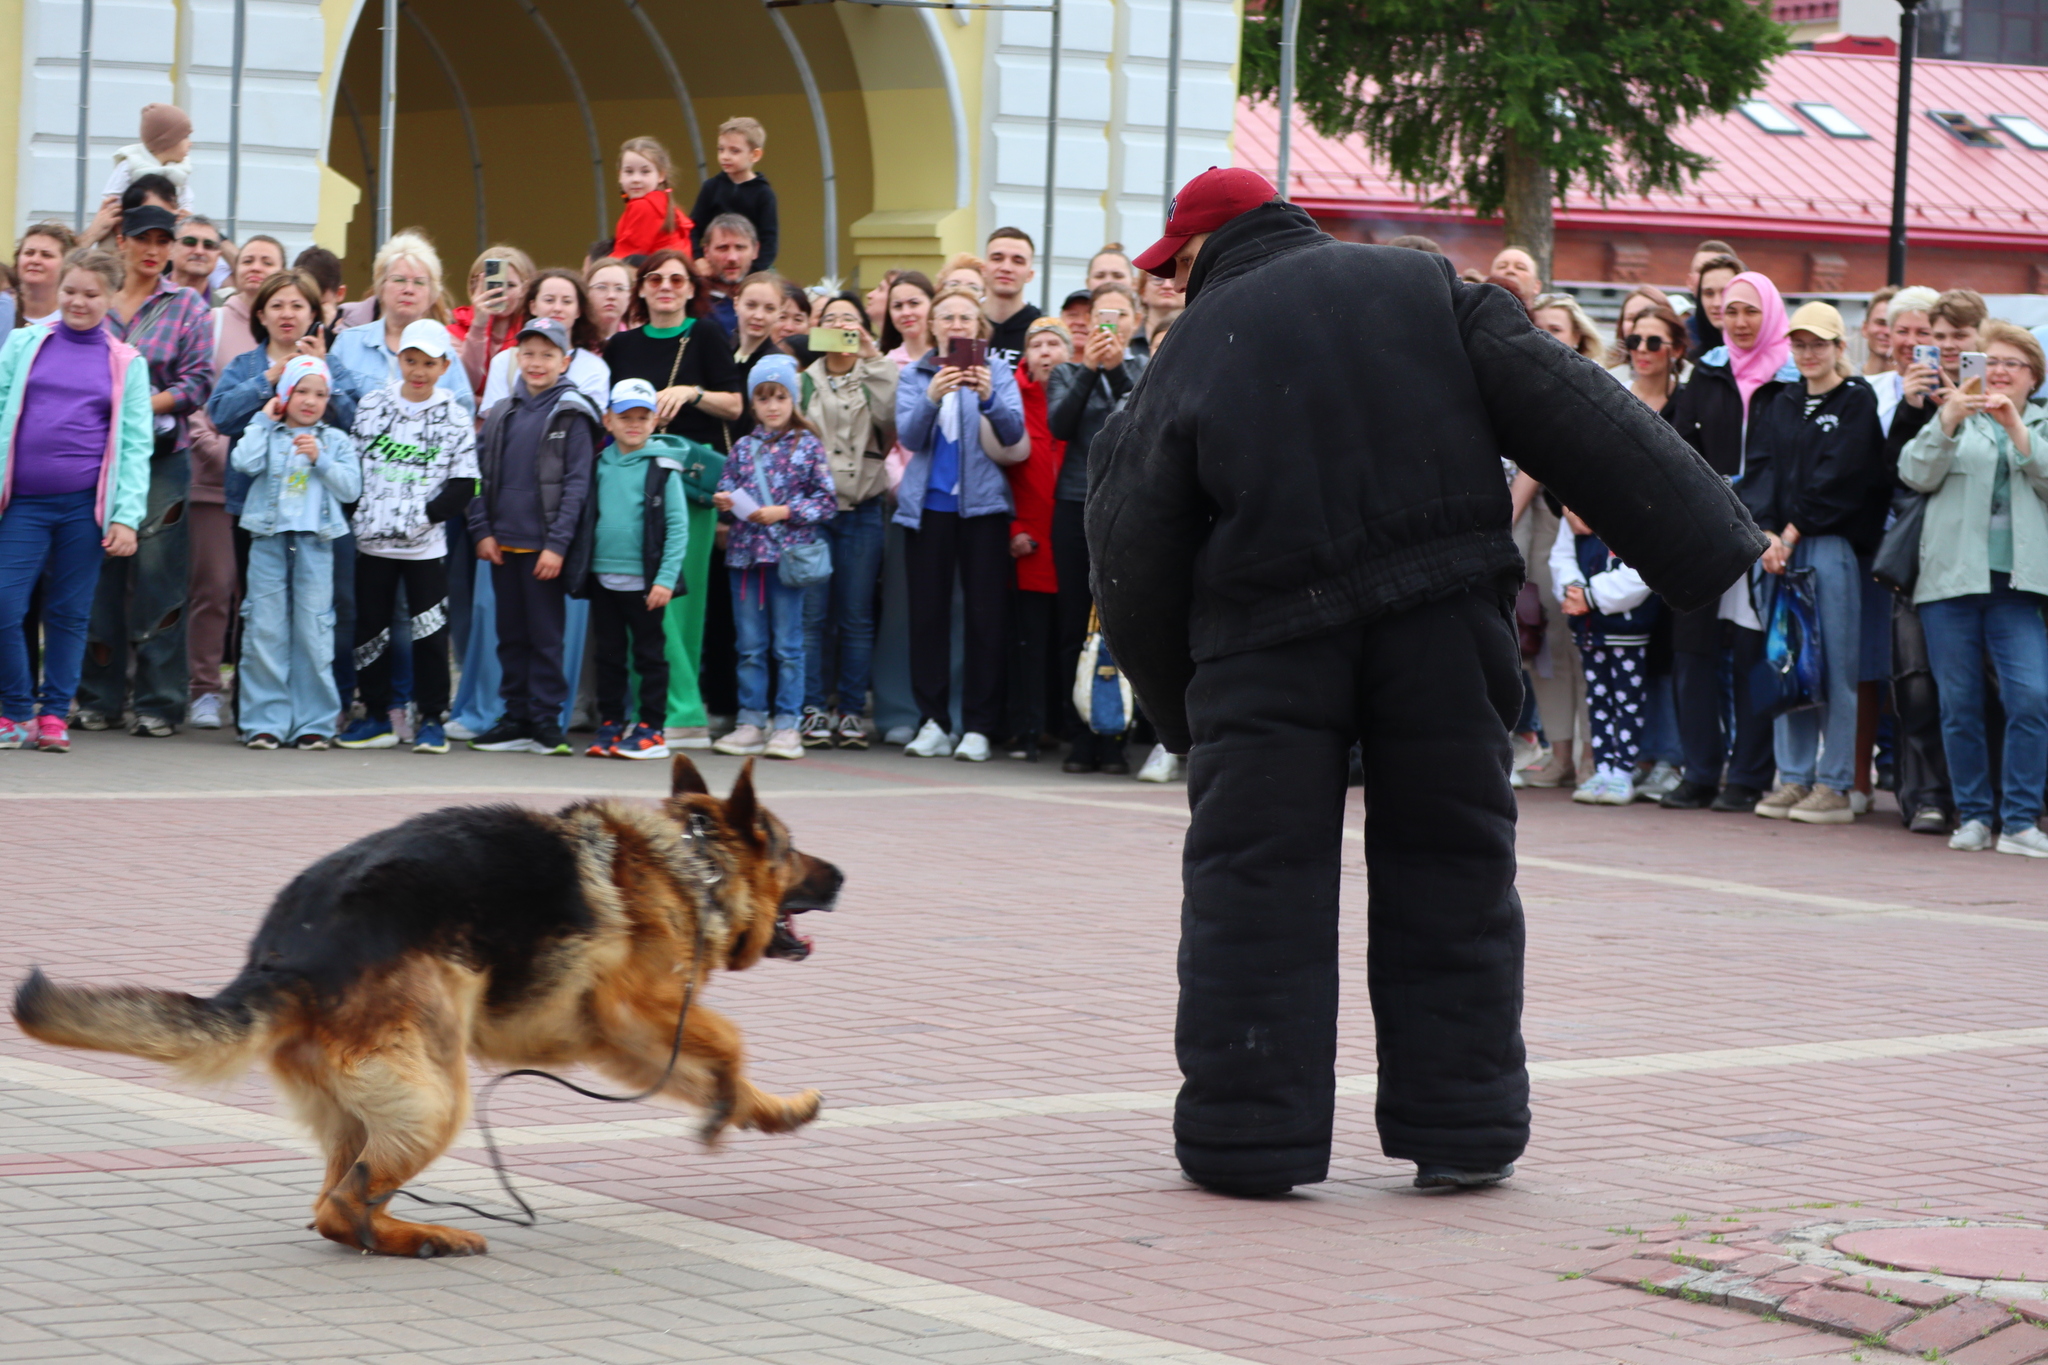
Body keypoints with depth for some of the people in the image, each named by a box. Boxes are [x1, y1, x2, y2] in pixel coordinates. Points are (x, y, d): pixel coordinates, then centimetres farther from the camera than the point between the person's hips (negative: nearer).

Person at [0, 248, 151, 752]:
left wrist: (127, 517, -4)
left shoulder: (126, 364, 7)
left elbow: (136, 444, 4)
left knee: (69, 613, 4)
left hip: (85, 504, 0)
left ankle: (54, 714, 13)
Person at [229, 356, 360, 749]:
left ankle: (312, 724, 5)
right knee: (266, 631, -1)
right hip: (269, 539, 0)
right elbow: (244, 462, -10)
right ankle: (265, 722, 4)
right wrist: (264, 421, 0)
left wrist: (321, 460, -8)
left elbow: (351, 488, 3)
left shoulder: (336, 441, 13)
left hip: (315, 542, 0)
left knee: (313, 633, -1)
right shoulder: (267, 434, 10)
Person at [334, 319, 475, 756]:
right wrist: (359, 511, -1)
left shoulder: (454, 419, -1)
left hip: (426, 544, -3)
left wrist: (424, 514, -12)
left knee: (430, 633, -2)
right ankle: (375, 717, 19)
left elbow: (462, 486, -4)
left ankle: (432, 719, 8)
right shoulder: (371, 405, 6)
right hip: (372, 540, 3)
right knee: (369, 628, 8)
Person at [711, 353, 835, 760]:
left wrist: (785, 512, -13)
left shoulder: (808, 445, 0)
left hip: (788, 555, -3)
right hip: (745, 554, 3)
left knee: (787, 646, 1)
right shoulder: (743, 447, 10)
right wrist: (724, 501, -9)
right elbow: (727, 490, 14)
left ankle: (786, 724, 6)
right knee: (750, 646, 7)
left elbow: (827, 501, -3)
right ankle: (751, 722, 12)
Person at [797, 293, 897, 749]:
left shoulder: (875, 378, 8)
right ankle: (814, 710, -1)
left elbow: (893, 413, -14)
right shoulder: (804, 383, 11)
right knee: (813, 615, -4)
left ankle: (851, 711, 6)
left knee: (857, 617, 1)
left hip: (862, 510, 0)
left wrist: (871, 355, -14)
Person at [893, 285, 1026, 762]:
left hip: (982, 504, -1)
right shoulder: (915, 376, 9)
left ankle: (978, 727, -1)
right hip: (928, 503, 1)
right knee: (927, 613, 0)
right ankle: (932, 723, 5)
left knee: (987, 614, -4)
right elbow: (909, 437, -4)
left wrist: (989, 398, -26)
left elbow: (1014, 433, -7)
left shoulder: (997, 371, 7)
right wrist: (931, 399, -22)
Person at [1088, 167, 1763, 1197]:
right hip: (1443, 623, 2)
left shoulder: (1190, 355, 3)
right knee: (1449, 872, 10)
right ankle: (1461, 1131, 12)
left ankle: (1245, 1137, 2)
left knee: (1253, 882, 4)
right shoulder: (1423, 288, 8)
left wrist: (1181, 707, 15)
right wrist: (1703, 543, 1)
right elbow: (1562, 408, 2)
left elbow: (1133, 556, 3)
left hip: (1267, 648, -2)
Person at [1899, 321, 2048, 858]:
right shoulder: (1954, 416, 13)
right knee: (1959, 705, 2)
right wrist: (1948, 421, -15)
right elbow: (1915, 473, -2)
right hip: (1952, 577, 0)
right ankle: (1973, 816, 13)